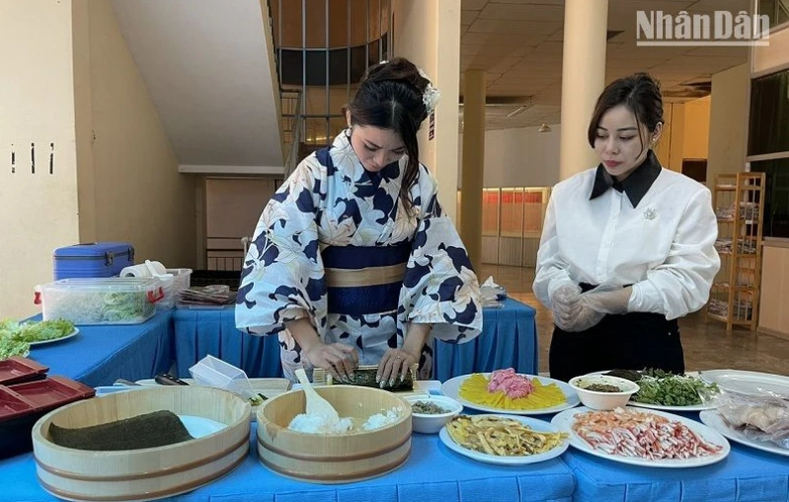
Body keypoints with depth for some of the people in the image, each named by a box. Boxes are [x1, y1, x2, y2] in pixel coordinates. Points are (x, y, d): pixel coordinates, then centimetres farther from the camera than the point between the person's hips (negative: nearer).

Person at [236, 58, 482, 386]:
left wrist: (413, 346, -15)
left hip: (398, 338, 3)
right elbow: (275, 262, -16)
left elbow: (440, 265, -6)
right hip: (325, 337, -2)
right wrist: (311, 346, -25)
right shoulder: (316, 174, -13)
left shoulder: (416, 179, -5)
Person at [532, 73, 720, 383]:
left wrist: (601, 301, -22)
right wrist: (563, 294, -19)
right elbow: (549, 265, 5)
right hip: (574, 343, 3)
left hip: (646, 346, -3)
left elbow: (688, 283, -12)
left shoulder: (687, 197, -4)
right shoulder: (567, 193, 7)